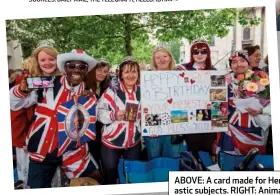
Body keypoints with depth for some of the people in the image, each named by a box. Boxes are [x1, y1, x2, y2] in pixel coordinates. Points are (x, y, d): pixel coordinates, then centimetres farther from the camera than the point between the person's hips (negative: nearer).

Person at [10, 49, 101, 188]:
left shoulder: (87, 92, 0)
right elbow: (14, 104, -6)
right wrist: (22, 90, -28)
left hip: (72, 150, 2)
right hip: (42, 149, -2)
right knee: (38, 188, 10)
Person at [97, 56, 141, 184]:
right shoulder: (112, 91, -11)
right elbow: (100, 113, -15)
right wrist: (114, 115, -30)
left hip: (134, 143, 4)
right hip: (111, 142, -4)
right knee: (110, 177, 10)